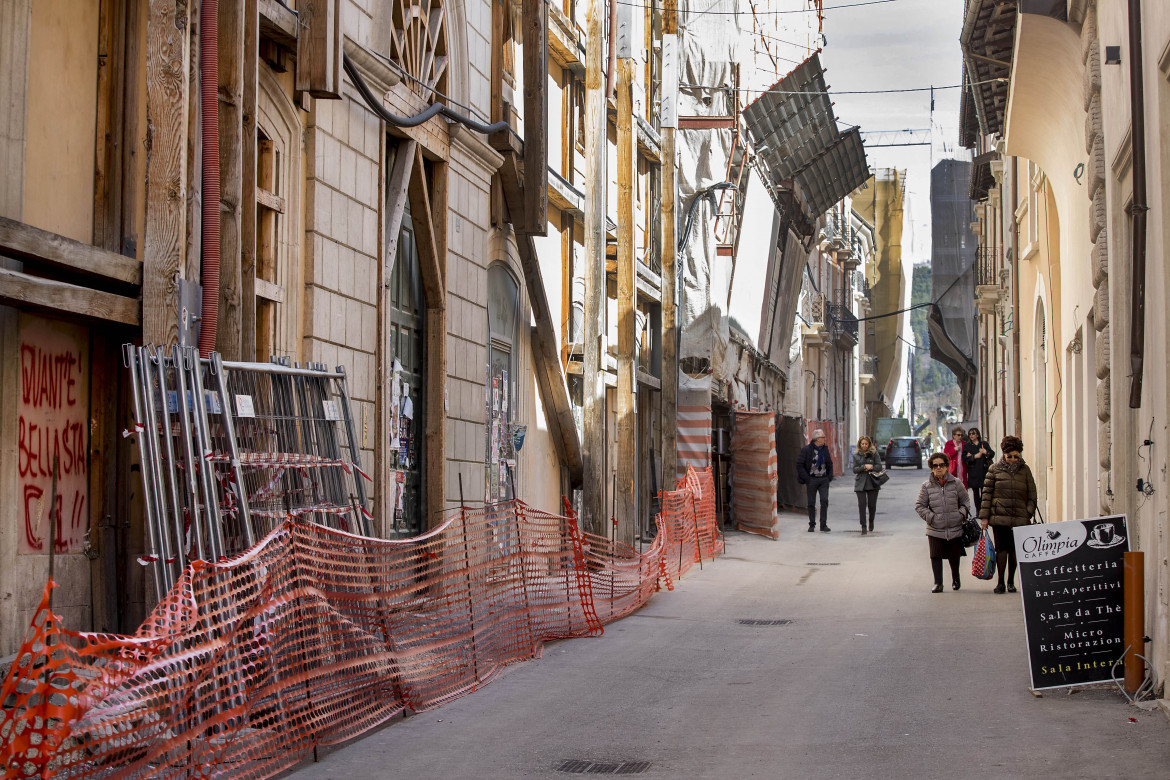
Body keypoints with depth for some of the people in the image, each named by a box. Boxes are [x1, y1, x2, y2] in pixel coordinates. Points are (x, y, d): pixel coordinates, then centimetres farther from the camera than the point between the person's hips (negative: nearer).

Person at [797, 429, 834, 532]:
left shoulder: (825, 449, 10)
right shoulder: (806, 449, -6)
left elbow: (829, 463, 20)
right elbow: (799, 465, -7)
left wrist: (829, 476, 8)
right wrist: (806, 478, -11)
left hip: (824, 479, 3)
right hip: (812, 479, -3)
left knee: (824, 500, -8)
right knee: (811, 503, 3)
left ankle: (823, 525, -5)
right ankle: (812, 525, 15)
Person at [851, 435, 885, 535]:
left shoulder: (874, 453, 3)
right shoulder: (856, 455, 8)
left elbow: (879, 466, -2)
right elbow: (854, 469, 1)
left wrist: (871, 467, -17)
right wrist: (864, 467, -13)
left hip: (872, 482, -1)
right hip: (860, 483, 1)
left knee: (872, 504, 3)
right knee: (862, 504, -8)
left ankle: (871, 521, 33)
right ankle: (863, 527, -4)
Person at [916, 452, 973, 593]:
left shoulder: (956, 483, 2)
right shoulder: (927, 486, 0)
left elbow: (965, 500, 11)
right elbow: (919, 506, 4)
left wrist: (961, 514, -5)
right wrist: (931, 517, -7)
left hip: (955, 528, 1)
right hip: (935, 529, -1)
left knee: (954, 556, 12)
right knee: (936, 555, -4)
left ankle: (955, 579, 36)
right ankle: (938, 583, 6)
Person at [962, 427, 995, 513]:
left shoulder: (984, 444, 9)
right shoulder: (967, 446, 10)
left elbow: (992, 454, 4)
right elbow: (964, 458, 0)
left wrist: (986, 452, -15)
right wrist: (975, 456, -10)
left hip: (983, 471, -1)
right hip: (973, 472, 1)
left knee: (984, 492, -5)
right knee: (976, 492, 3)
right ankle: (978, 510, 7)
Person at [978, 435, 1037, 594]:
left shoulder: (1025, 470, 8)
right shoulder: (995, 470, 4)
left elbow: (1032, 494, 11)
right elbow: (987, 493, 4)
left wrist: (1029, 513, 0)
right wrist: (984, 516, -2)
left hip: (1019, 518, 1)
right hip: (999, 516, -1)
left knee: (1014, 549, 4)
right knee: (1001, 548, -5)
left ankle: (1011, 581, 16)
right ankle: (1000, 582, 2)